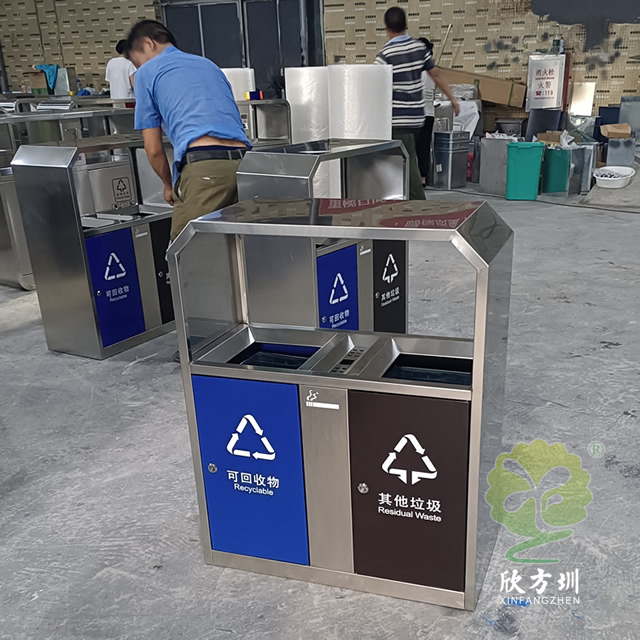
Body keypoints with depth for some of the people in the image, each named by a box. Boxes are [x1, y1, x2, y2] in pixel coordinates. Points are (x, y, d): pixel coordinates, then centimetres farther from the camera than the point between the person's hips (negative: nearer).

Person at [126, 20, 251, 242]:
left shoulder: (147, 72, 15)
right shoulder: (209, 65, 31)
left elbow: (154, 149, 13)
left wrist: (169, 185, 31)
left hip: (203, 167, -6)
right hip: (242, 162, 6)